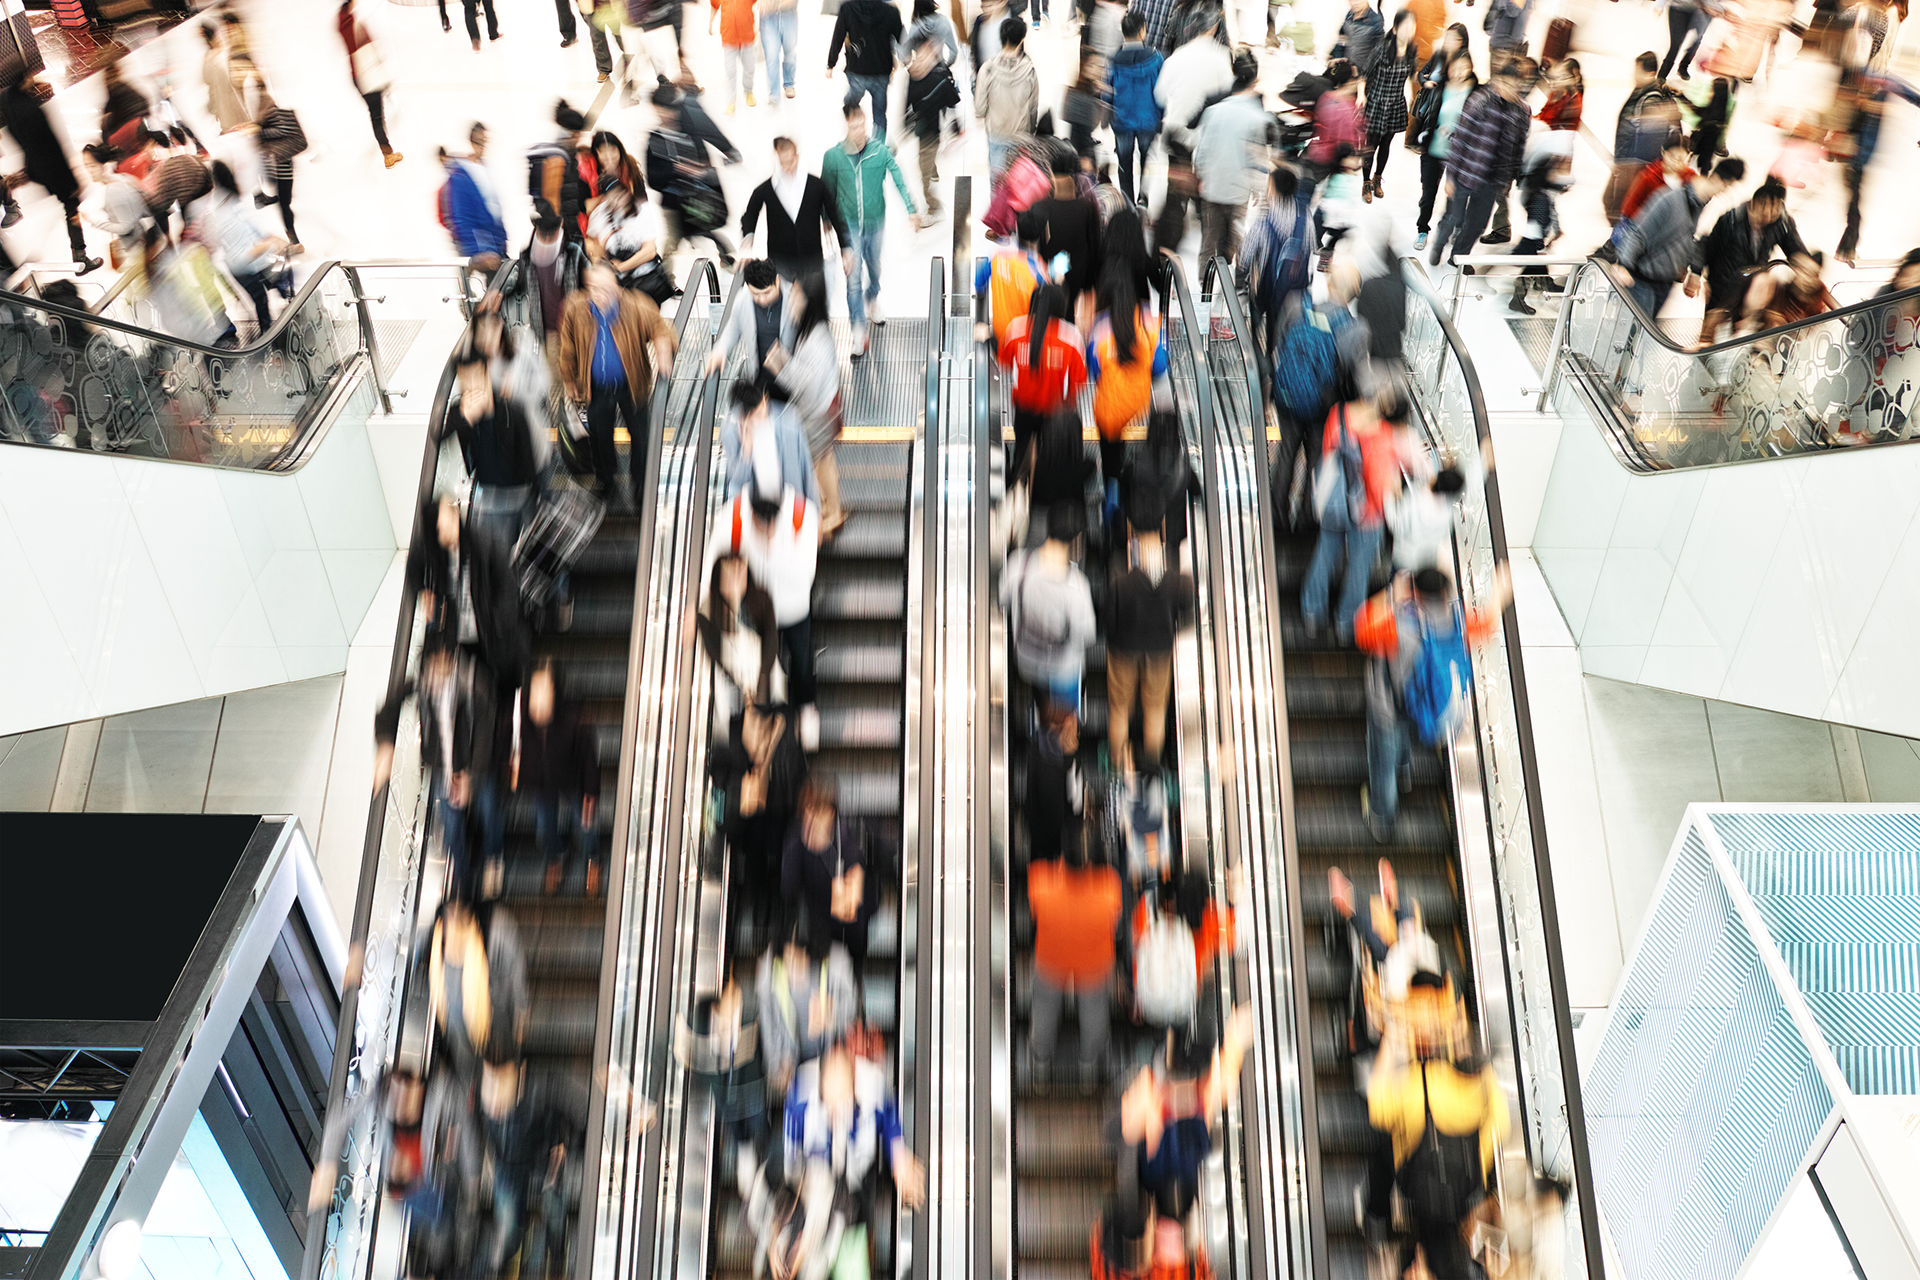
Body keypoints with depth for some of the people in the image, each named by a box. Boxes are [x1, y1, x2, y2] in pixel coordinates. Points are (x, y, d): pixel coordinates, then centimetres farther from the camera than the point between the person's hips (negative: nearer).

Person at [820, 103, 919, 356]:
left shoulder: (881, 152, -11)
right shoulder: (833, 156, -11)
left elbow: (899, 180, -8)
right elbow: (828, 191, 2)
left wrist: (911, 210, -18)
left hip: (876, 223, 2)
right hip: (848, 226, -2)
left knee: (875, 270, 22)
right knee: (853, 278, -5)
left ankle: (872, 300, 53)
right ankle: (859, 330, 2)